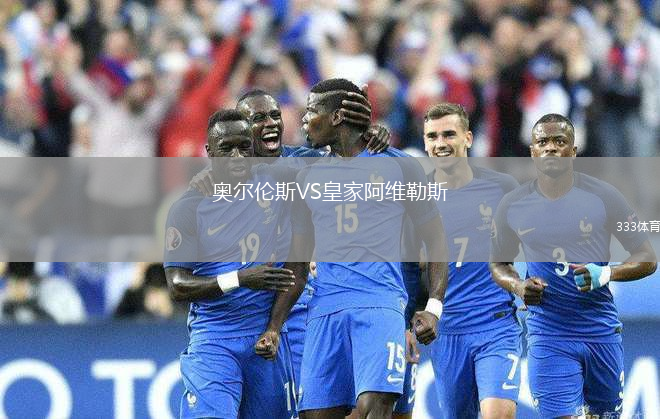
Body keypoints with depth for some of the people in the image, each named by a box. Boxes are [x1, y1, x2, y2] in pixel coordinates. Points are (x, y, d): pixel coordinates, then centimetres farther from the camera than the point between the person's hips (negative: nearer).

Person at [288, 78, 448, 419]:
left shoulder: (398, 166, 6)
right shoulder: (309, 176, 17)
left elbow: (435, 239, 9)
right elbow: (298, 262, 19)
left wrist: (433, 307, -3)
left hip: (380, 302, -4)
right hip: (324, 309, 4)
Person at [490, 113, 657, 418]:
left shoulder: (602, 196, -2)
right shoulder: (512, 205, 2)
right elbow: (499, 264, 16)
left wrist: (605, 274, -17)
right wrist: (518, 286, -6)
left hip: (601, 329, 1)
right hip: (548, 333, 0)